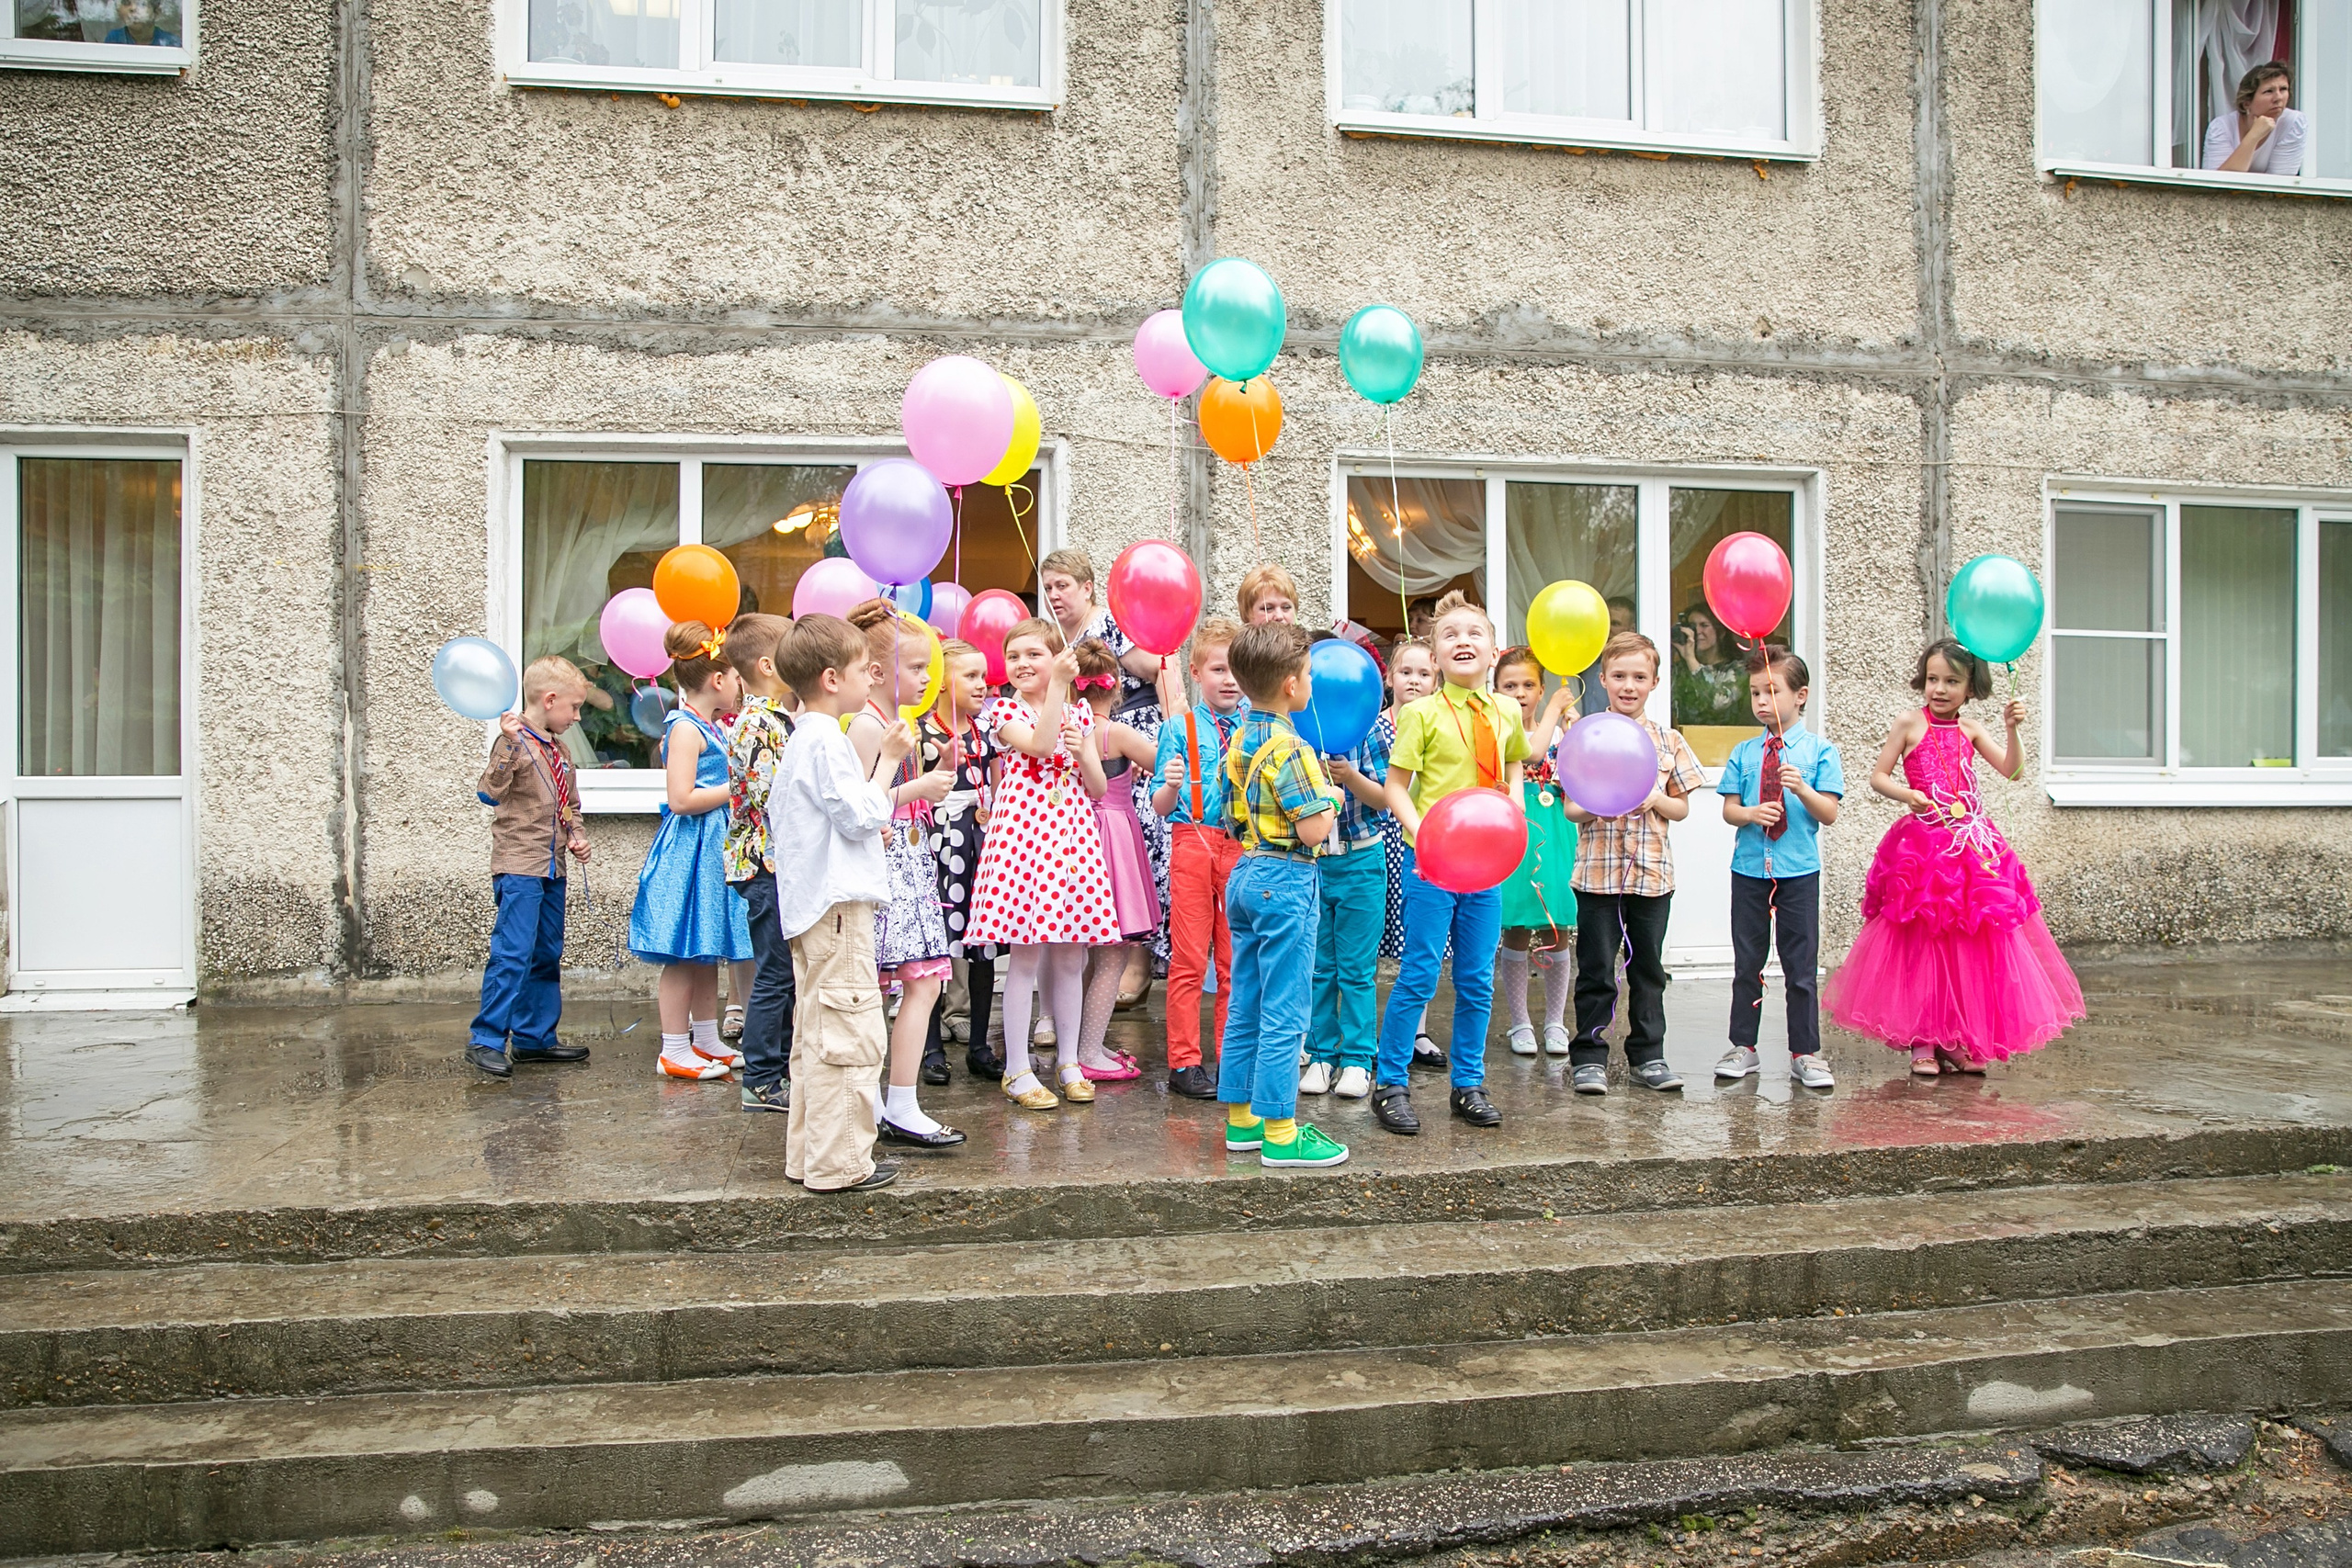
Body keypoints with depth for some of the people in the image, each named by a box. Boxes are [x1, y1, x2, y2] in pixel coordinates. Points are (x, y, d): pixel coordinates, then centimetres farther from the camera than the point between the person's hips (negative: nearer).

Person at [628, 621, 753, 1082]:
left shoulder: (710, 728, 15)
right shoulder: (685, 729, -14)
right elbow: (681, 799, -21)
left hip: (715, 850, 10)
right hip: (691, 852, -10)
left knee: (708, 953, 15)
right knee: (685, 955, -4)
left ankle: (707, 1042, 23)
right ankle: (675, 1051, 3)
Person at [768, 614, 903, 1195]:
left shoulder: (799, 740, 17)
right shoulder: (827, 740, -14)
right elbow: (860, 816, -17)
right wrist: (887, 761, -9)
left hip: (811, 906, 11)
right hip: (838, 905, -11)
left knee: (816, 1035, 16)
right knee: (851, 1037, -7)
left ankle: (807, 1155, 23)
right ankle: (839, 1163, -3)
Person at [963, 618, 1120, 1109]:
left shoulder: (1079, 713, 14)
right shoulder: (1004, 710, 3)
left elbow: (1098, 787, 13)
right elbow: (1038, 744, -18)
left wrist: (1082, 753, -6)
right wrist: (1058, 685, -18)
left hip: (1073, 836, 4)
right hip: (1024, 833, -4)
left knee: (1071, 956, 8)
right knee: (1026, 955, -3)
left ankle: (1068, 1063, 20)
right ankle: (1017, 1070, 6)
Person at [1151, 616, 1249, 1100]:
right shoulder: (1180, 727, 1)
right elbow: (1160, 807, -1)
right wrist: (1171, 786, -21)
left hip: (1244, 846, 2)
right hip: (1193, 842, -2)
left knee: (1237, 960, 8)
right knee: (1189, 959, 2)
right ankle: (1184, 1062, 12)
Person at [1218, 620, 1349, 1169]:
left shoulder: (1239, 742, 9)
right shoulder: (1289, 748, -19)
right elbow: (1312, 830, -23)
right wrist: (1330, 798, -3)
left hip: (1245, 876, 9)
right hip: (1286, 882, -9)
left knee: (1245, 1007, 14)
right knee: (1284, 1013, -3)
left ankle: (1241, 1119, 22)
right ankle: (1280, 1133, 3)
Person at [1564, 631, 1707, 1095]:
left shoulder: (1669, 742, 6)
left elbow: (1682, 808, 10)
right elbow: (1569, 807, 1)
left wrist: (1655, 800, -11)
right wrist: (1595, 808, -20)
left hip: (1652, 871, 2)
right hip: (1598, 870, -2)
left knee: (1648, 968, 11)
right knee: (1596, 969, 3)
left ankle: (1647, 1054, 22)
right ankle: (1589, 1056, 13)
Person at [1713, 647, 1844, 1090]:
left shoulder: (1820, 751, 0)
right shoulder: (1743, 753, 7)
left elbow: (1830, 814, -4)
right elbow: (1728, 808, 5)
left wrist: (1802, 789, -21)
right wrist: (1750, 813, -16)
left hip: (1799, 871, -2)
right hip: (1749, 869, 3)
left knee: (1801, 965, 2)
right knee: (1747, 962, 10)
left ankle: (1805, 1054, 10)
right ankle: (1743, 1046, 20)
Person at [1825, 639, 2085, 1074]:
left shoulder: (1970, 730, 11)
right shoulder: (1910, 724, 2)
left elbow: (2011, 770, 4)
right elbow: (1877, 776, 2)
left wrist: (2012, 729, -10)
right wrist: (1905, 794, -16)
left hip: (1972, 843, 4)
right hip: (1923, 845, -4)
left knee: (1972, 948, 3)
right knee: (1922, 944, -2)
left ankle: (1962, 1040, 13)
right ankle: (1921, 1042, 7)